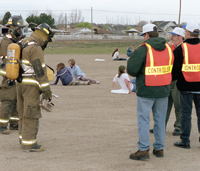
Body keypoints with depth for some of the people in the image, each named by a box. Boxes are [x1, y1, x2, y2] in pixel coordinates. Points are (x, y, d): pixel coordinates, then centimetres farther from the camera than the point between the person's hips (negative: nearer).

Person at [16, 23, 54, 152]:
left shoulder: (23, 45, 14)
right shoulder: (36, 48, -16)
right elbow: (40, 70, -19)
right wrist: (46, 90, -16)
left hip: (20, 83, 9)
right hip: (31, 85, -9)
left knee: (23, 113, 15)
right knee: (32, 115, -5)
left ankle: (23, 139, 24)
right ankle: (29, 143, -3)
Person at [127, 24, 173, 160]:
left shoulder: (143, 49, -14)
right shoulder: (168, 48, 6)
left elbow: (131, 69, -16)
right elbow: (171, 68, 14)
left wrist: (138, 75, 4)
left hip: (146, 90, -5)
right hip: (163, 89, 5)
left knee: (143, 119, 1)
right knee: (160, 120, 13)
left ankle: (143, 150, -1)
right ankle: (159, 148, 18)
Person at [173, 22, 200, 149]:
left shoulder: (181, 49, -8)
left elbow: (175, 68, -6)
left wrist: (173, 78, 12)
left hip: (186, 86, -3)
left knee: (186, 113, 4)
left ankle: (185, 140, 7)